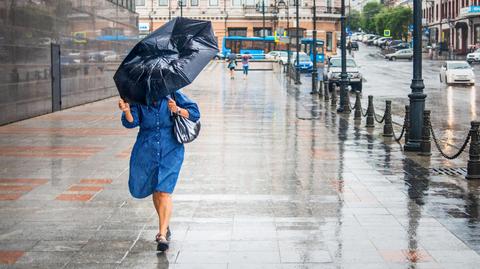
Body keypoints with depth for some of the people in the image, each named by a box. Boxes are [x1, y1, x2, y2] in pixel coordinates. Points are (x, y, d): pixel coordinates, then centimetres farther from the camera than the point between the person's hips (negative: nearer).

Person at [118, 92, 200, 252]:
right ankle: (164, 226, 38)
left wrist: (178, 110, -22)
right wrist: (127, 111, -31)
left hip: (170, 151, -3)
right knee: (155, 191, 15)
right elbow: (131, 122, -10)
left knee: (164, 192, -14)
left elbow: (194, 113, -4)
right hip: (146, 151, 3)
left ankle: (162, 235, -17)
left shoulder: (173, 96, -3)